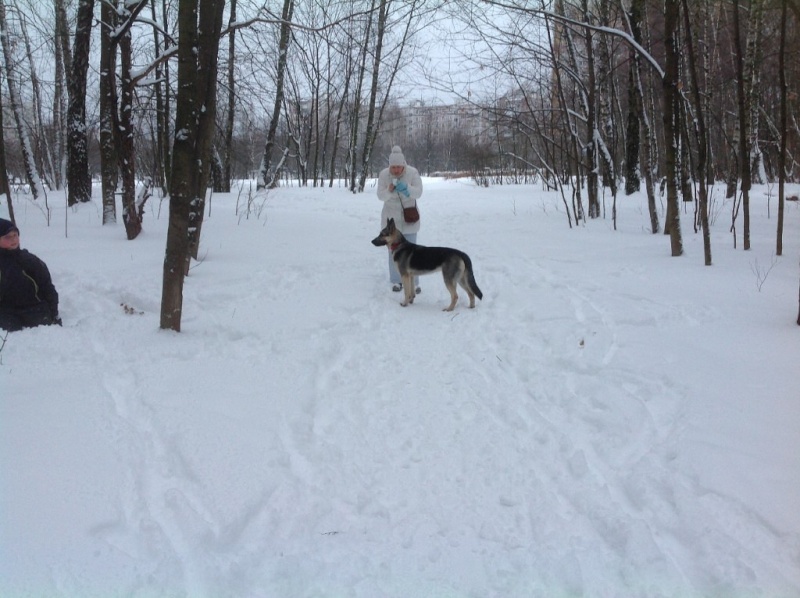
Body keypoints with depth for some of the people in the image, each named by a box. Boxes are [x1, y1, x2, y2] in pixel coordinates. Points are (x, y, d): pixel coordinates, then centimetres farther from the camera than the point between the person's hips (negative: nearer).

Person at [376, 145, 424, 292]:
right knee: (394, 249, 5)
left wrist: (406, 188, -37)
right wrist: (389, 190, -33)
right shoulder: (384, 174, -11)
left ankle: (413, 282, 5)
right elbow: (381, 195, -11)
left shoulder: (412, 172, -14)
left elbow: (418, 192, -17)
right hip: (391, 216, 1)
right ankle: (396, 280, 14)